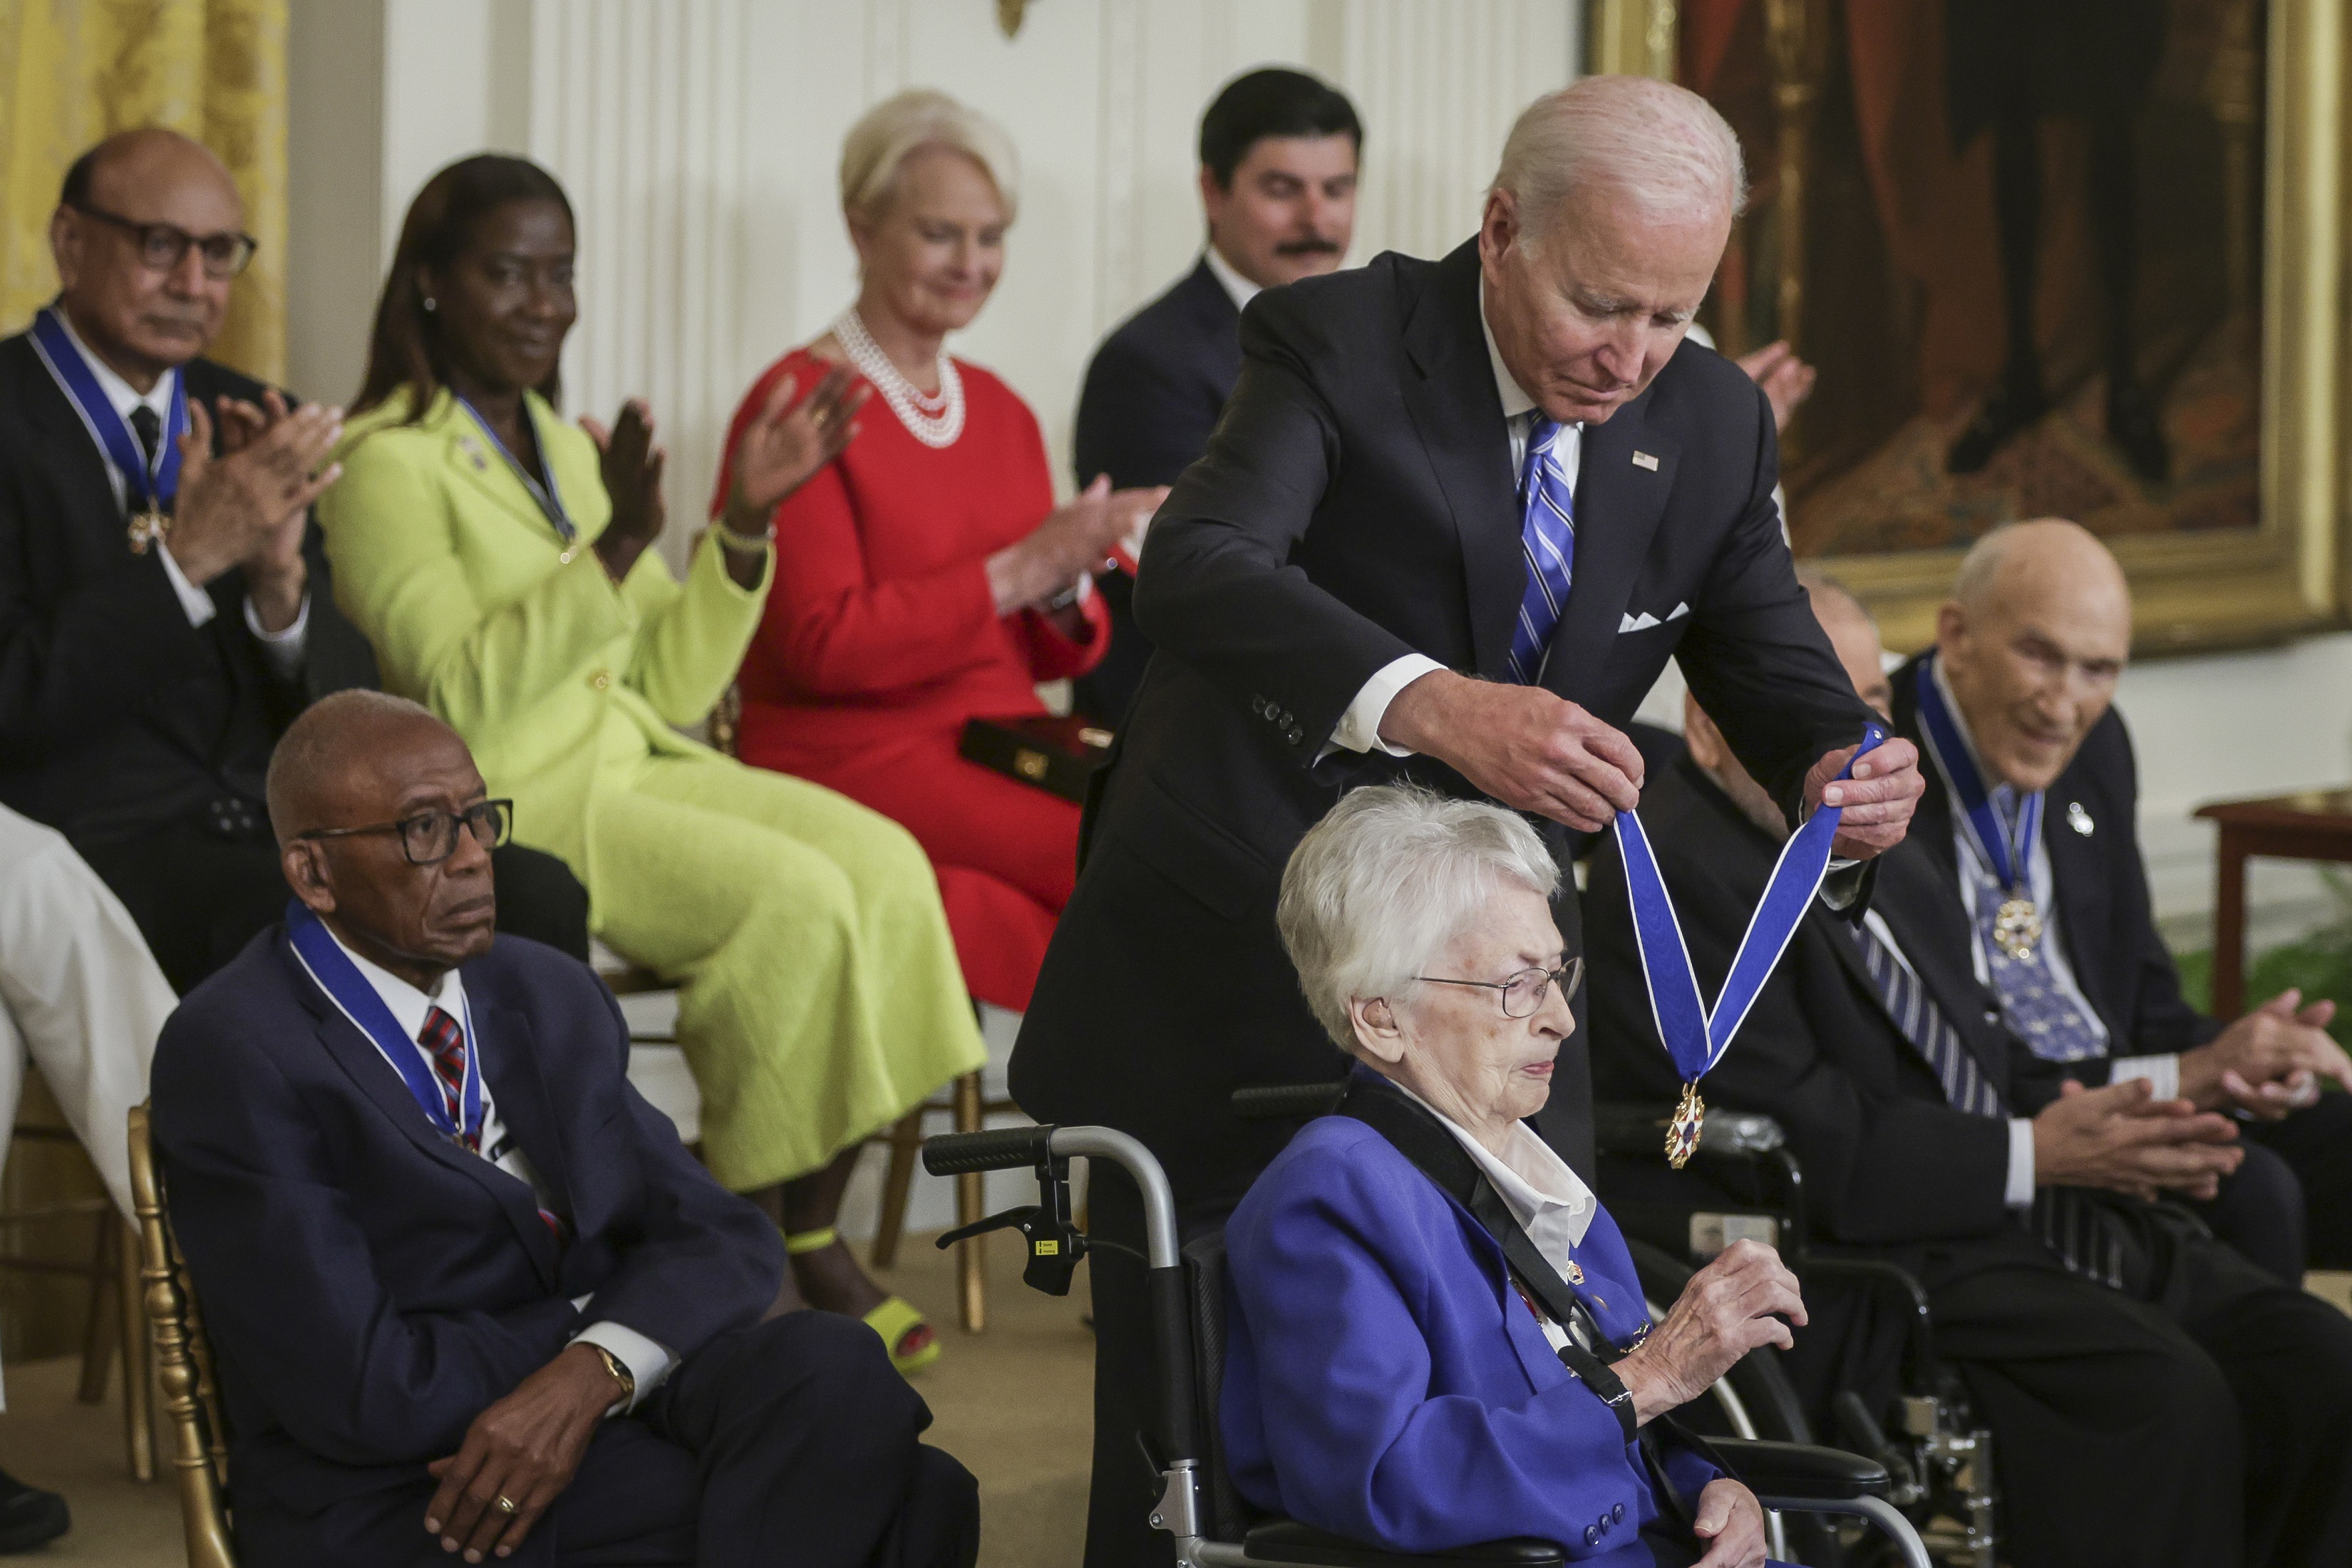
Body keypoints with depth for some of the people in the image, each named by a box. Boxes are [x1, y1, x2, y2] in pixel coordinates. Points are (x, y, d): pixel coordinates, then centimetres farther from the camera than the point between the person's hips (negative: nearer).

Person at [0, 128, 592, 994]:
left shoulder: (251, 420, 16)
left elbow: (345, 704, 13)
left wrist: (280, 579, -8)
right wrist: (187, 557, -18)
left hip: (276, 826, 6)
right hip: (98, 847, -6)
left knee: (536, 894, -20)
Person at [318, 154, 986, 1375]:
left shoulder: (568, 453, 19)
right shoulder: (385, 467, -5)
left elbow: (669, 688, 15)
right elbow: (461, 699, -18)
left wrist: (746, 523, 2)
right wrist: (615, 550, -26)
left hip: (636, 768, 7)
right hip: (510, 805, -7)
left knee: (883, 862, -18)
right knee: (796, 897, -27)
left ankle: (813, 1235, -14)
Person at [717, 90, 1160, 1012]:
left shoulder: (1002, 411, 17)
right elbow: (822, 648, -14)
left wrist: (1067, 597, -4)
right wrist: (1017, 571, -15)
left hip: (1000, 753, 7)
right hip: (854, 758, -7)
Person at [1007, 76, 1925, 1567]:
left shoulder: (1714, 423, 2)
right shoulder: (1338, 342, -14)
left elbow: (1780, 677, 6)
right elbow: (1198, 567, -31)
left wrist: (1846, 776, -20)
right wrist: (1434, 705, -48)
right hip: (1233, 980, -4)